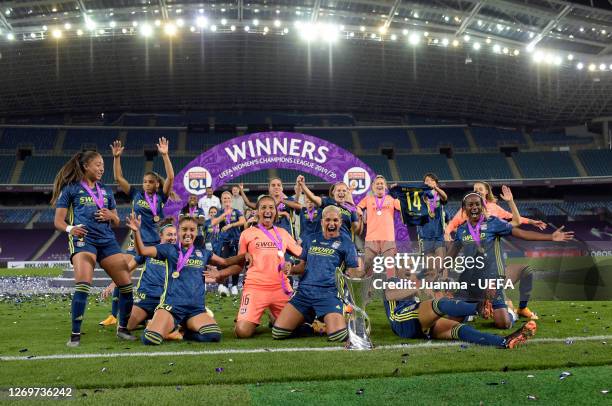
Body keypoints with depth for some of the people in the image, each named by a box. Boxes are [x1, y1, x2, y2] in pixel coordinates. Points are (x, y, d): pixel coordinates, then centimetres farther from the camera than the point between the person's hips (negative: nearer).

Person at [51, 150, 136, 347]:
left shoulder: (106, 190, 20)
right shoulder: (70, 188, 7)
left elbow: (117, 221, 23)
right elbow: (58, 221, 2)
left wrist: (110, 215, -1)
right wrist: (70, 228, -20)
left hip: (107, 240, 5)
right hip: (83, 239, -5)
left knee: (126, 283, 0)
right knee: (83, 284, -24)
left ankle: (123, 327, 18)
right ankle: (75, 334, -13)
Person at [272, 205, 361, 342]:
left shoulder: (346, 243, 7)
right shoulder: (311, 240, 19)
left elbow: (353, 274, 6)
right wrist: (291, 269, 4)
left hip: (329, 293, -3)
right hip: (304, 291, 3)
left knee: (338, 336, -26)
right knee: (277, 333, -10)